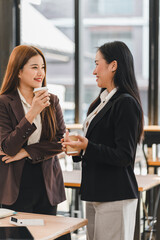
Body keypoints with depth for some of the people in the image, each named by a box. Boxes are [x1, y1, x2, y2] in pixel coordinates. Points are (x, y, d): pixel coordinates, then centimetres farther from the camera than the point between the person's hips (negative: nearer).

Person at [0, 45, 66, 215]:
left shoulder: (52, 101, 7)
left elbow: (61, 141, 0)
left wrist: (27, 152, -11)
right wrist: (32, 113, -23)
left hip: (47, 186, 4)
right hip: (16, 187, -3)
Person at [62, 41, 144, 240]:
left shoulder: (126, 103, -13)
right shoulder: (102, 101, 16)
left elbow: (124, 156, -17)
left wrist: (87, 147, -24)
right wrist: (77, 149, 5)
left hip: (115, 197, -9)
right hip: (95, 194, 9)